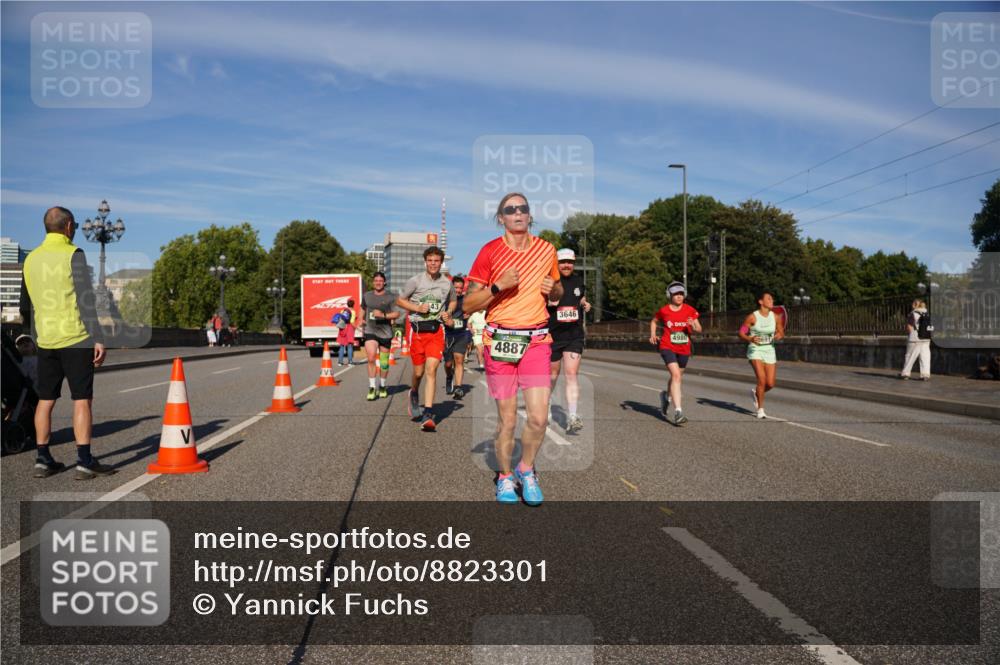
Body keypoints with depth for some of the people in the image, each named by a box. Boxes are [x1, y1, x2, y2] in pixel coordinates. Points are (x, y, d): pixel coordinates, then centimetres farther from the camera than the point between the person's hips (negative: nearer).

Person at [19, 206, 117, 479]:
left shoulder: (31, 258, 11)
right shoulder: (73, 255, -9)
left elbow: (25, 305, 18)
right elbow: (86, 300, -15)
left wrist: (31, 333, 29)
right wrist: (98, 339, -15)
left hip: (45, 341, 6)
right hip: (75, 338, -6)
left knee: (45, 400, 12)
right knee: (82, 399, -3)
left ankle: (42, 460, 17)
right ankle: (84, 462, -3)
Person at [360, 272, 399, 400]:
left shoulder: (390, 297, 0)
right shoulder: (366, 296, 10)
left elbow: (396, 314, -7)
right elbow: (363, 309, 28)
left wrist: (383, 315, -21)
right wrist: (361, 320, 11)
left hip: (385, 332, -1)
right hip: (370, 331, 1)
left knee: (384, 362, 7)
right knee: (371, 358, -16)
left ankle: (382, 386, 27)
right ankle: (372, 388, -9)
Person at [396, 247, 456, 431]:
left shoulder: (447, 283, 6)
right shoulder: (415, 281, -2)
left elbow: (453, 301, 24)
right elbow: (399, 300, 6)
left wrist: (448, 313, 3)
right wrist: (417, 308, -10)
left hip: (436, 330, 0)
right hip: (417, 329, 0)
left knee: (431, 370, -12)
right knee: (418, 371, 7)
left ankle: (428, 414, -13)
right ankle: (414, 393, 43)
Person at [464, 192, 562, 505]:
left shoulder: (546, 249, 9)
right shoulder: (490, 251, -2)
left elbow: (557, 292, 24)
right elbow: (467, 305, -2)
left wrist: (552, 289, 1)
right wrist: (498, 286, -16)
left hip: (537, 341, 2)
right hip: (500, 341, -2)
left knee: (539, 417, -6)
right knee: (507, 419, 2)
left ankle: (526, 470, 20)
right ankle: (505, 477, 25)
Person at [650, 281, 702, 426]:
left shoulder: (690, 310, 0)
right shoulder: (664, 310, -2)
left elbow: (699, 329, -1)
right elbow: (654, 321, 16)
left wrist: (694, 326, -24)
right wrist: (652, 335, 0)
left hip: (684, 349, 3)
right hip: (668, 347, -3)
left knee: (676, 376, 19)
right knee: (676, 375, -21)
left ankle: (667, 395, 53)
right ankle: (678, 412, -24)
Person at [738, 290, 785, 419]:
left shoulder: (775, 316, 1)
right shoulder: (752, 317, -10)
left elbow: (781, 332, 12)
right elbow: (741, 333, -6)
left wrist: (778, 335, -11)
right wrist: (750, 339, -26)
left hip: (769, 350, 4)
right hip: (755, 350, -4)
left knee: (771, 383, 0)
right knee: (761, 379, -17)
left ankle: (756, 393, 35)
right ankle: (760, 409, 1)